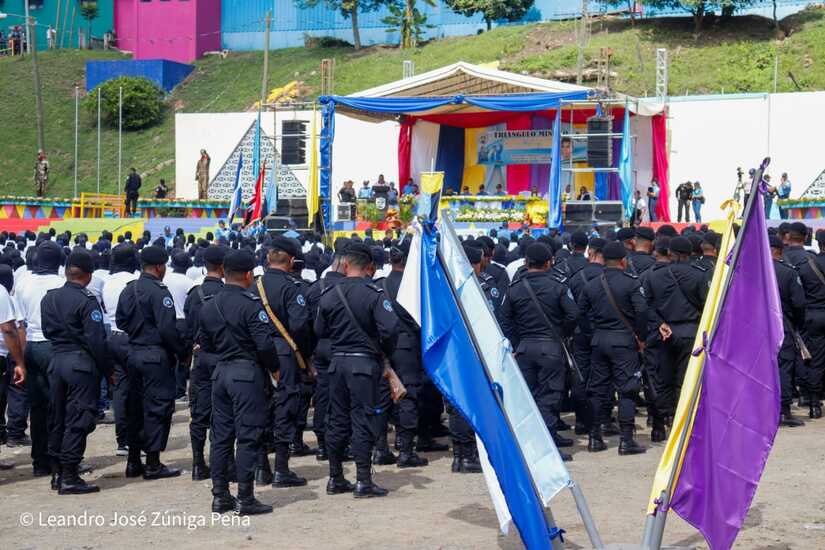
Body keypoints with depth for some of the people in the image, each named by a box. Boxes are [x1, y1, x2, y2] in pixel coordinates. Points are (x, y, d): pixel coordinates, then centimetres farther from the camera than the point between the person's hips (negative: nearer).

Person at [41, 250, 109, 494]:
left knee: (57, 417, 14)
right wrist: (107, 371, -10)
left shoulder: (49, 298, 7)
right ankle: (69, 477, -1)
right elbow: (96, 341, -16)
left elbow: (47, 330, 11)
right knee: (78, 420, -2)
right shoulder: (87, 301, -14)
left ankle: (58, 472, 21)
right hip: (81, 364, -7)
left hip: (56, 361, 7)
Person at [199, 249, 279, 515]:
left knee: (220, 435, 12)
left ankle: (220, 496, 17)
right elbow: (265, 344, -18)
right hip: (248, 373, -7)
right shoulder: (250, 304, -14)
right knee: (248, 436, -2)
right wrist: (275, 368, -3)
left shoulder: (208, 306, 8)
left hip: (220, 373, 7)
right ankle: (245, 499, 1)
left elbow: (205, 345, 14)